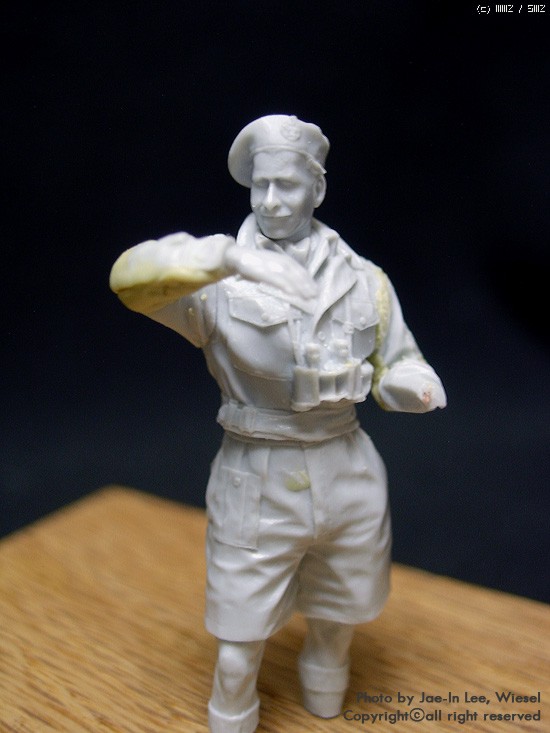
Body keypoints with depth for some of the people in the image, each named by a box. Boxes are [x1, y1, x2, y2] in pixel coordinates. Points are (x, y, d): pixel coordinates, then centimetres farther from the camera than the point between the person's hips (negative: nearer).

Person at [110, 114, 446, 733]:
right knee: (239, 649, 9)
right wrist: (228, 256, -46)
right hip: (257, 487, -3)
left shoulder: (364, 280, -1)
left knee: (338, 622, 24)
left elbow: (399, 366, 5)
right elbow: (133, 275, -29)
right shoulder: (217, 284, -11)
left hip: (347, 478, 4)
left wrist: (416, 387, -19)